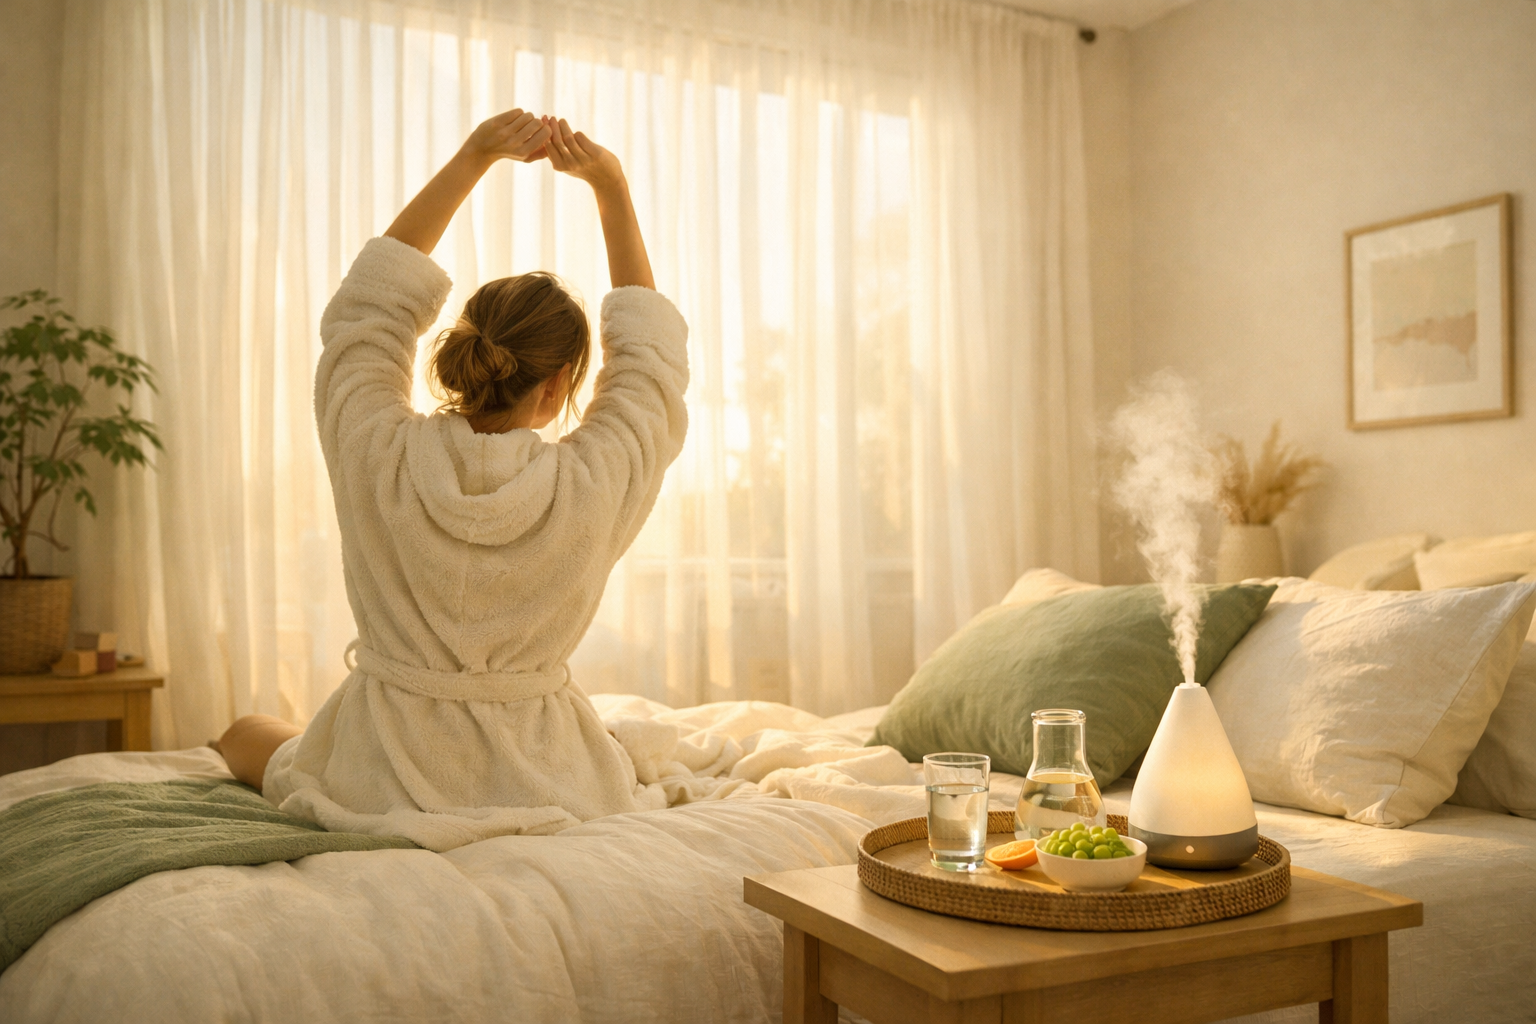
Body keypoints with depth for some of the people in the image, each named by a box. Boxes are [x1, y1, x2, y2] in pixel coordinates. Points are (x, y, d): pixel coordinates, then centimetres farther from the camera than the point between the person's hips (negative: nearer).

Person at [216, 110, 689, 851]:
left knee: (245, 736, 32)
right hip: (542, 790, 0)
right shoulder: (591, 487, -21)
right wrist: (612, 189, 0)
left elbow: (369, 301, -2)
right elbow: (650, 353, -2)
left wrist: (472, 158, -2)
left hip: (378, 789, 0)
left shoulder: (375, 455, -20)